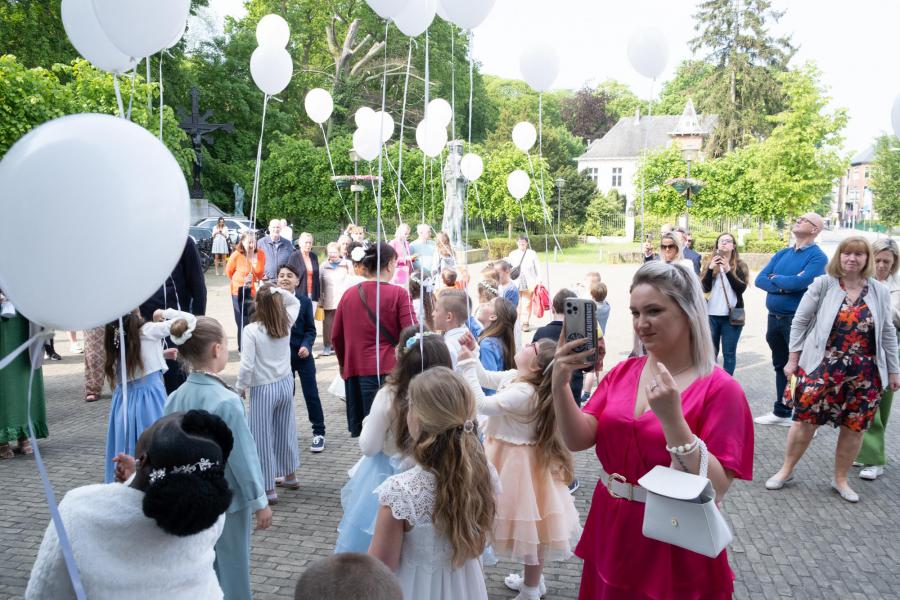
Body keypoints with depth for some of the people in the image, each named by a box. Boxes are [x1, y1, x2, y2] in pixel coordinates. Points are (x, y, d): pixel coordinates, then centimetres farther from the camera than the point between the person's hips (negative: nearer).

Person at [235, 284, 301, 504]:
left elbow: (247, 365, -19)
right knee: (285, 430, 21)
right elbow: (295, 302, 17)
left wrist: (241, 387, -3)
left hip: (263, 389, -5)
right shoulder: (286, 323, -5)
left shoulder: (251, 330, -19)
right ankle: (290, 476, 36)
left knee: (263, 438, 5)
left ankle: (269, 489, 11)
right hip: (285, 384, 5)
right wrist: (278, 292, 1)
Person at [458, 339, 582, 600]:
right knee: (527, 524, 24)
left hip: (519, 466, -10)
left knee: (529, 524, 8)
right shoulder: (514, 377, -2)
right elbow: (485, 378, 12)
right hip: (511, 459, 10)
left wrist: (467, 365, -31)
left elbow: (482, 404, -34)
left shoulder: (524, 393, -31)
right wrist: (471, 355, -2)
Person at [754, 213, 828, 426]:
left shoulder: (817, 256, -9)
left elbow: (799, 282, -24)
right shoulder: (782, 253, 12)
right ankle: (781, 411, 27)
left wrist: (775, 278, -6)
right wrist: (783, 286, -15)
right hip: (774, 317, 7)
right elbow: (760, 280, 3)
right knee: (781, 365, 16)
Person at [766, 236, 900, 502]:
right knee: (806, 420, 1)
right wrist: (793, 359, -3)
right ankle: (786, 469, 20)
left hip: (864, 372, 3)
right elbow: (800, 321, -1)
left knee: (854, 427, 8)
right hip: (823, 366, -2)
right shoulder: (823, 284, -4)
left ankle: (840, 479, 26)